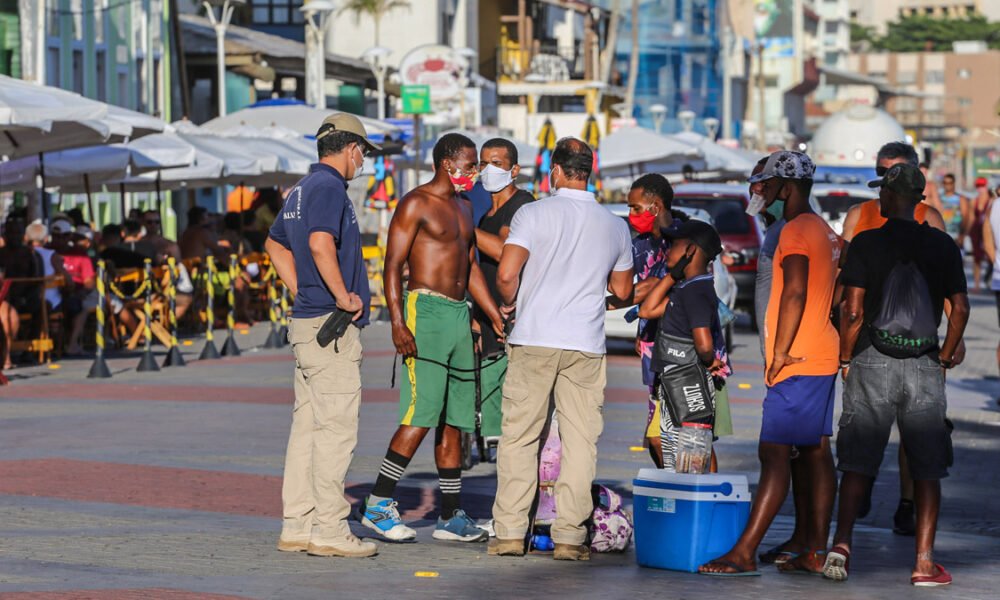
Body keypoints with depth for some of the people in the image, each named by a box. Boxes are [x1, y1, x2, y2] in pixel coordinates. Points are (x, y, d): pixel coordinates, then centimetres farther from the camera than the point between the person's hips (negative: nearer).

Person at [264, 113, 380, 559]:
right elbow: (321, 243, -29)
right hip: (330, 326, -10)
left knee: (308, 425, 11)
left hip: (307, 319, 10)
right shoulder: (329, 187, -13)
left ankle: (296, 525, 13)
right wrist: (344, 296, -20)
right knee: (336, 427, -9)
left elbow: (276, 244, 31)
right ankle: (328, 530, -9)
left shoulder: (303, 188, 18)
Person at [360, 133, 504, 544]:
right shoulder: (416, 204, -6)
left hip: (460, 314, 9)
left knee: (454, 421, 8)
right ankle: (378, 503, -12)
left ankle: (451, 517, 11)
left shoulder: (463, 208, 20)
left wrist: (499, 320, 19)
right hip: (425, 309, -8)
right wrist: (398, 322, -21)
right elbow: (392, 265, -11)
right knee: (421, 415, -16)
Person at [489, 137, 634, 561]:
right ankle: (570, 536, 0)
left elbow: (506, 274, -14)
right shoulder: (615, 226, 6)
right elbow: (622, 291, 16)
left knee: (519, 437, 5)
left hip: (534, 339, -2)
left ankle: (510, 533, 4)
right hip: (586, 344, 2)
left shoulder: (534, 214, -5)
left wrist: (510, 303, 6)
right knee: (580, 441, 4)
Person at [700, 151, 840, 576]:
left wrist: (779, 354, -19)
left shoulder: (796, 231, -13)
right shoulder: (825, 232, 18)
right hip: (822, 358, 11)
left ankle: (743, 553, -16)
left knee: (774, 453, -13)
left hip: (797, 363, -11)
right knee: (816, 452, 9)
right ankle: (816, 552, 10)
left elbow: (794, 294, -22)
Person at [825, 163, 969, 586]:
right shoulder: (942, 246, 3)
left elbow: (853, 311, -9)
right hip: (924, 368, 1)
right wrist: (946, 356, 12)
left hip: (873, 362, -1)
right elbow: (960, 308, -1)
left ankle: (841, 544, -9)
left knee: (857, 463, 5)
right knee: (927, 468, 6)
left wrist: (845, 359, 4)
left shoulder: (866, 243, -4)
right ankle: (924, 562, 3)